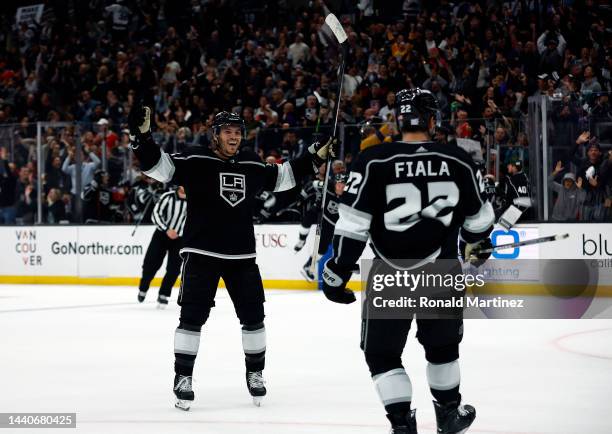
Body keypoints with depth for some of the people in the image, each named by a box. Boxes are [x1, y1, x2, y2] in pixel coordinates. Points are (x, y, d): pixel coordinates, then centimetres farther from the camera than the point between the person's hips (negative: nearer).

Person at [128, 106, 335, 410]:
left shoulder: (252, 165, 8)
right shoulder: (196, 161, -7)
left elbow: (282, 176, 24)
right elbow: (159, 167, -15)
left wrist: (314, 158, 21)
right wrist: (142, 136, -30)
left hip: (242, 255, 5)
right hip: (201, 253, -5)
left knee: (253, 315, 9)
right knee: (192, 316, -7)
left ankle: (255, 373, 26)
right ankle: (183, 377, 2)